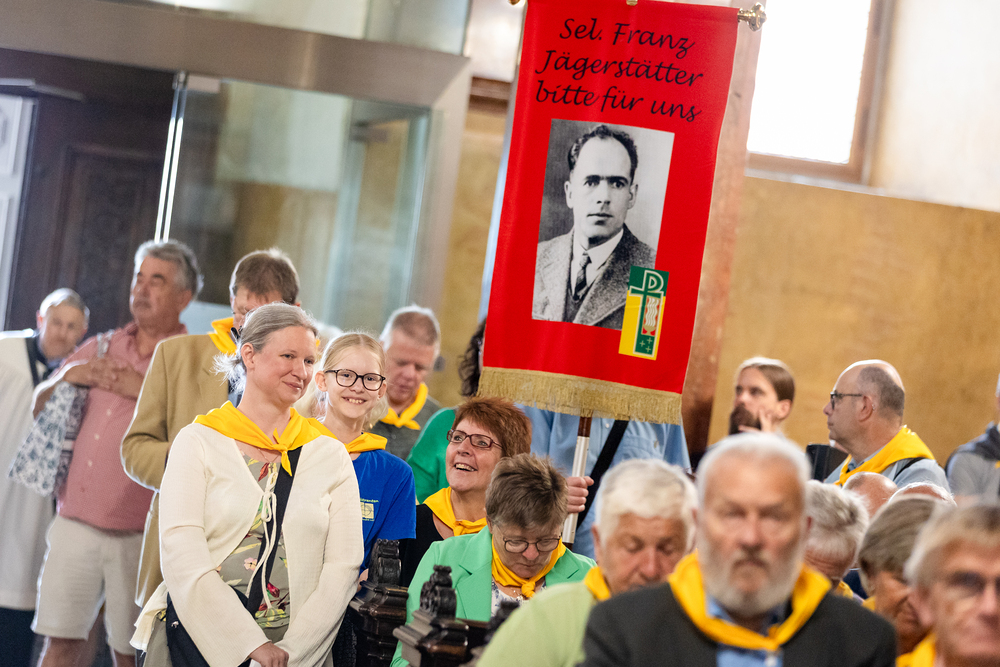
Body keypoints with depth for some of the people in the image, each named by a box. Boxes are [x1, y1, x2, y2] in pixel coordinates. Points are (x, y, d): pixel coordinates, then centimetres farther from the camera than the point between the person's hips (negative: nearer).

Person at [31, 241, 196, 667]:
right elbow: (40, 405, 23)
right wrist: (66, 377, 2)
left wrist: (145, 390, -17)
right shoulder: (100, 348, 15)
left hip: (139, 535, -4)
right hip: (75, 523, 4)